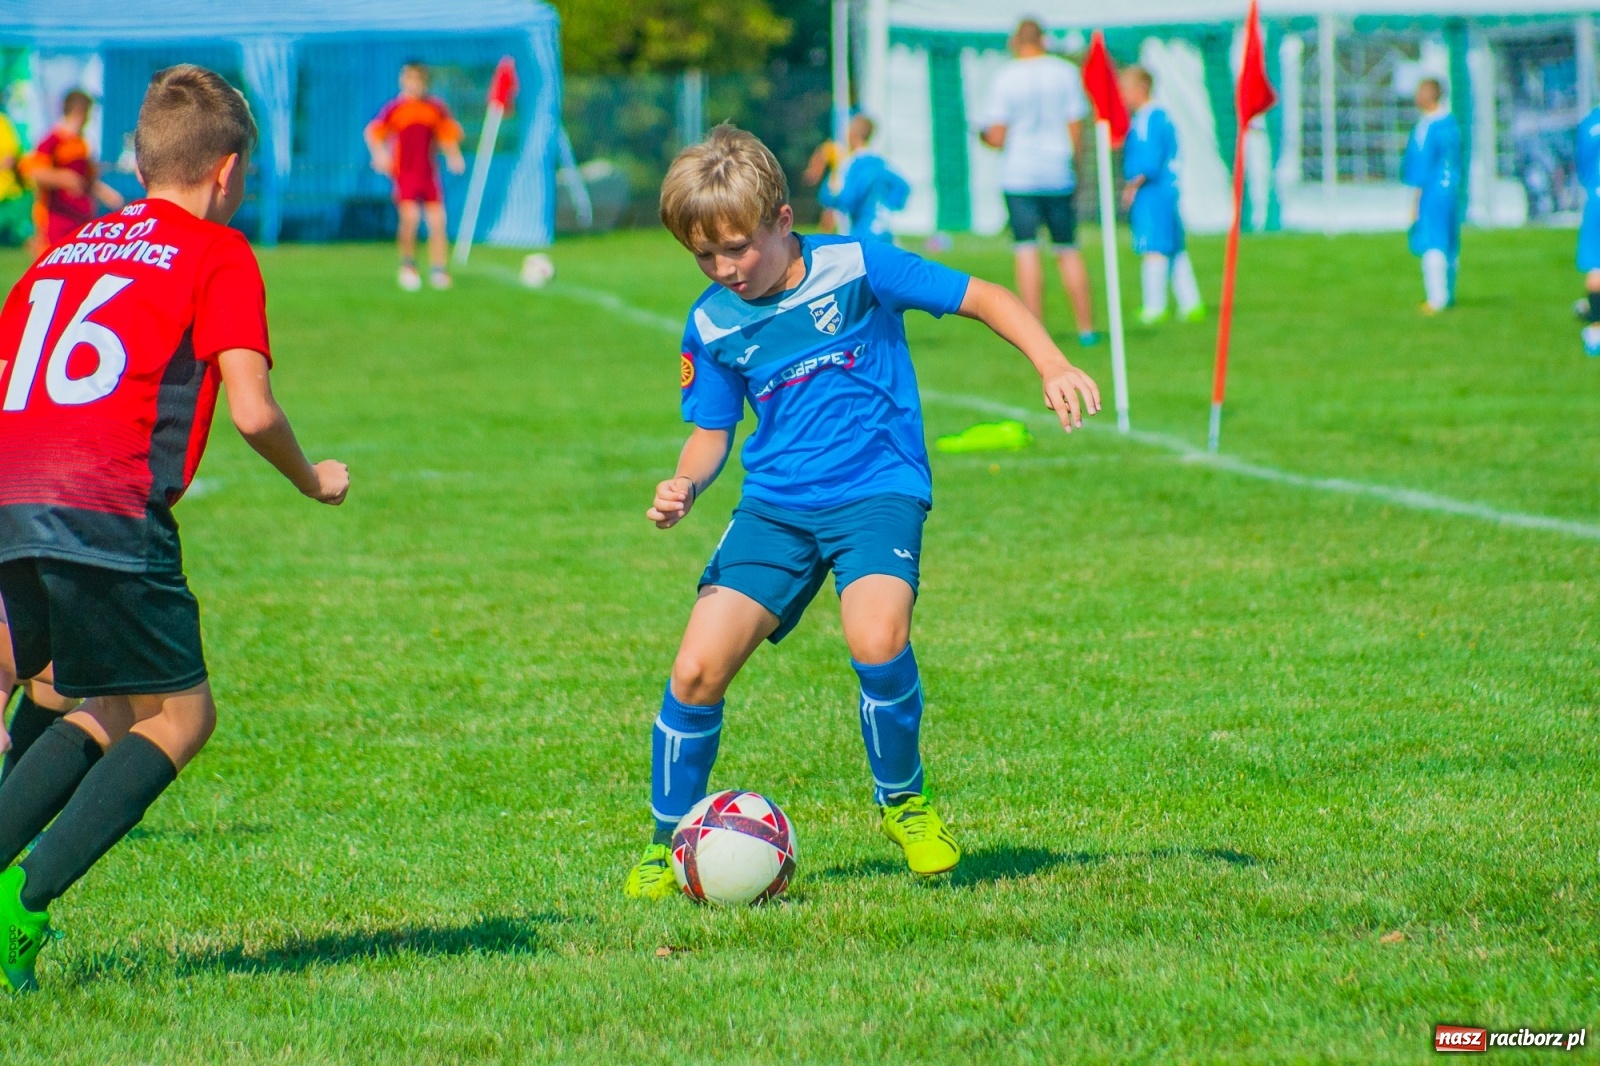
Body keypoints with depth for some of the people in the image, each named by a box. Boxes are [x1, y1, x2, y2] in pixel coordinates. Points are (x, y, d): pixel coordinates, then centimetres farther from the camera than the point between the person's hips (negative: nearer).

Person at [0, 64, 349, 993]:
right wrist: (315, 480, 14)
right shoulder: (219, 255, 6)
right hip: (107, 514, -7)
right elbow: (251, 409, -4)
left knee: (115, 711, 21)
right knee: (181, 715, 4)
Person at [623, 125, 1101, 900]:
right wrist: (684, 486, -7)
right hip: (776, 506, 4)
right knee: (697, 668, -11)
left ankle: (900, 800, -2)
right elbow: (711, 432, 15)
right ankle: (668, 843, 10)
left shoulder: (854, 268, -7)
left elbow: (982, 299, -4)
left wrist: (1052, 365, -18)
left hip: (877, 492, -4)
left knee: (877, 640, -30)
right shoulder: (712, 326, 4)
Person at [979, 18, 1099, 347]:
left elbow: (997, 135, -7)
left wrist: (984, 135, 15)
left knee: (1027, 251, -2)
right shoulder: (1066, 73, 2)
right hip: (1058, 174, 2)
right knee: (1068, 250, 11)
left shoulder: (1006, 78, -4)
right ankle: (1086, 328, 12)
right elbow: (1075, 126, 2)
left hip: (1019, 173, -2)